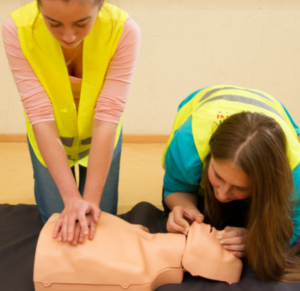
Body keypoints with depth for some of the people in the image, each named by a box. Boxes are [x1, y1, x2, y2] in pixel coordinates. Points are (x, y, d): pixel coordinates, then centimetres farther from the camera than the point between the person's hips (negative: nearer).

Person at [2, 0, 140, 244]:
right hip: (49, 140, 0)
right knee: (56, 221, 9)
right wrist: (72, 197, -37)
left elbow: (107, 117, -32)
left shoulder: (124, 30, -32)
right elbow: (41, 117, -33)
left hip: (99, 139, 0)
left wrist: (91, 199, -34)